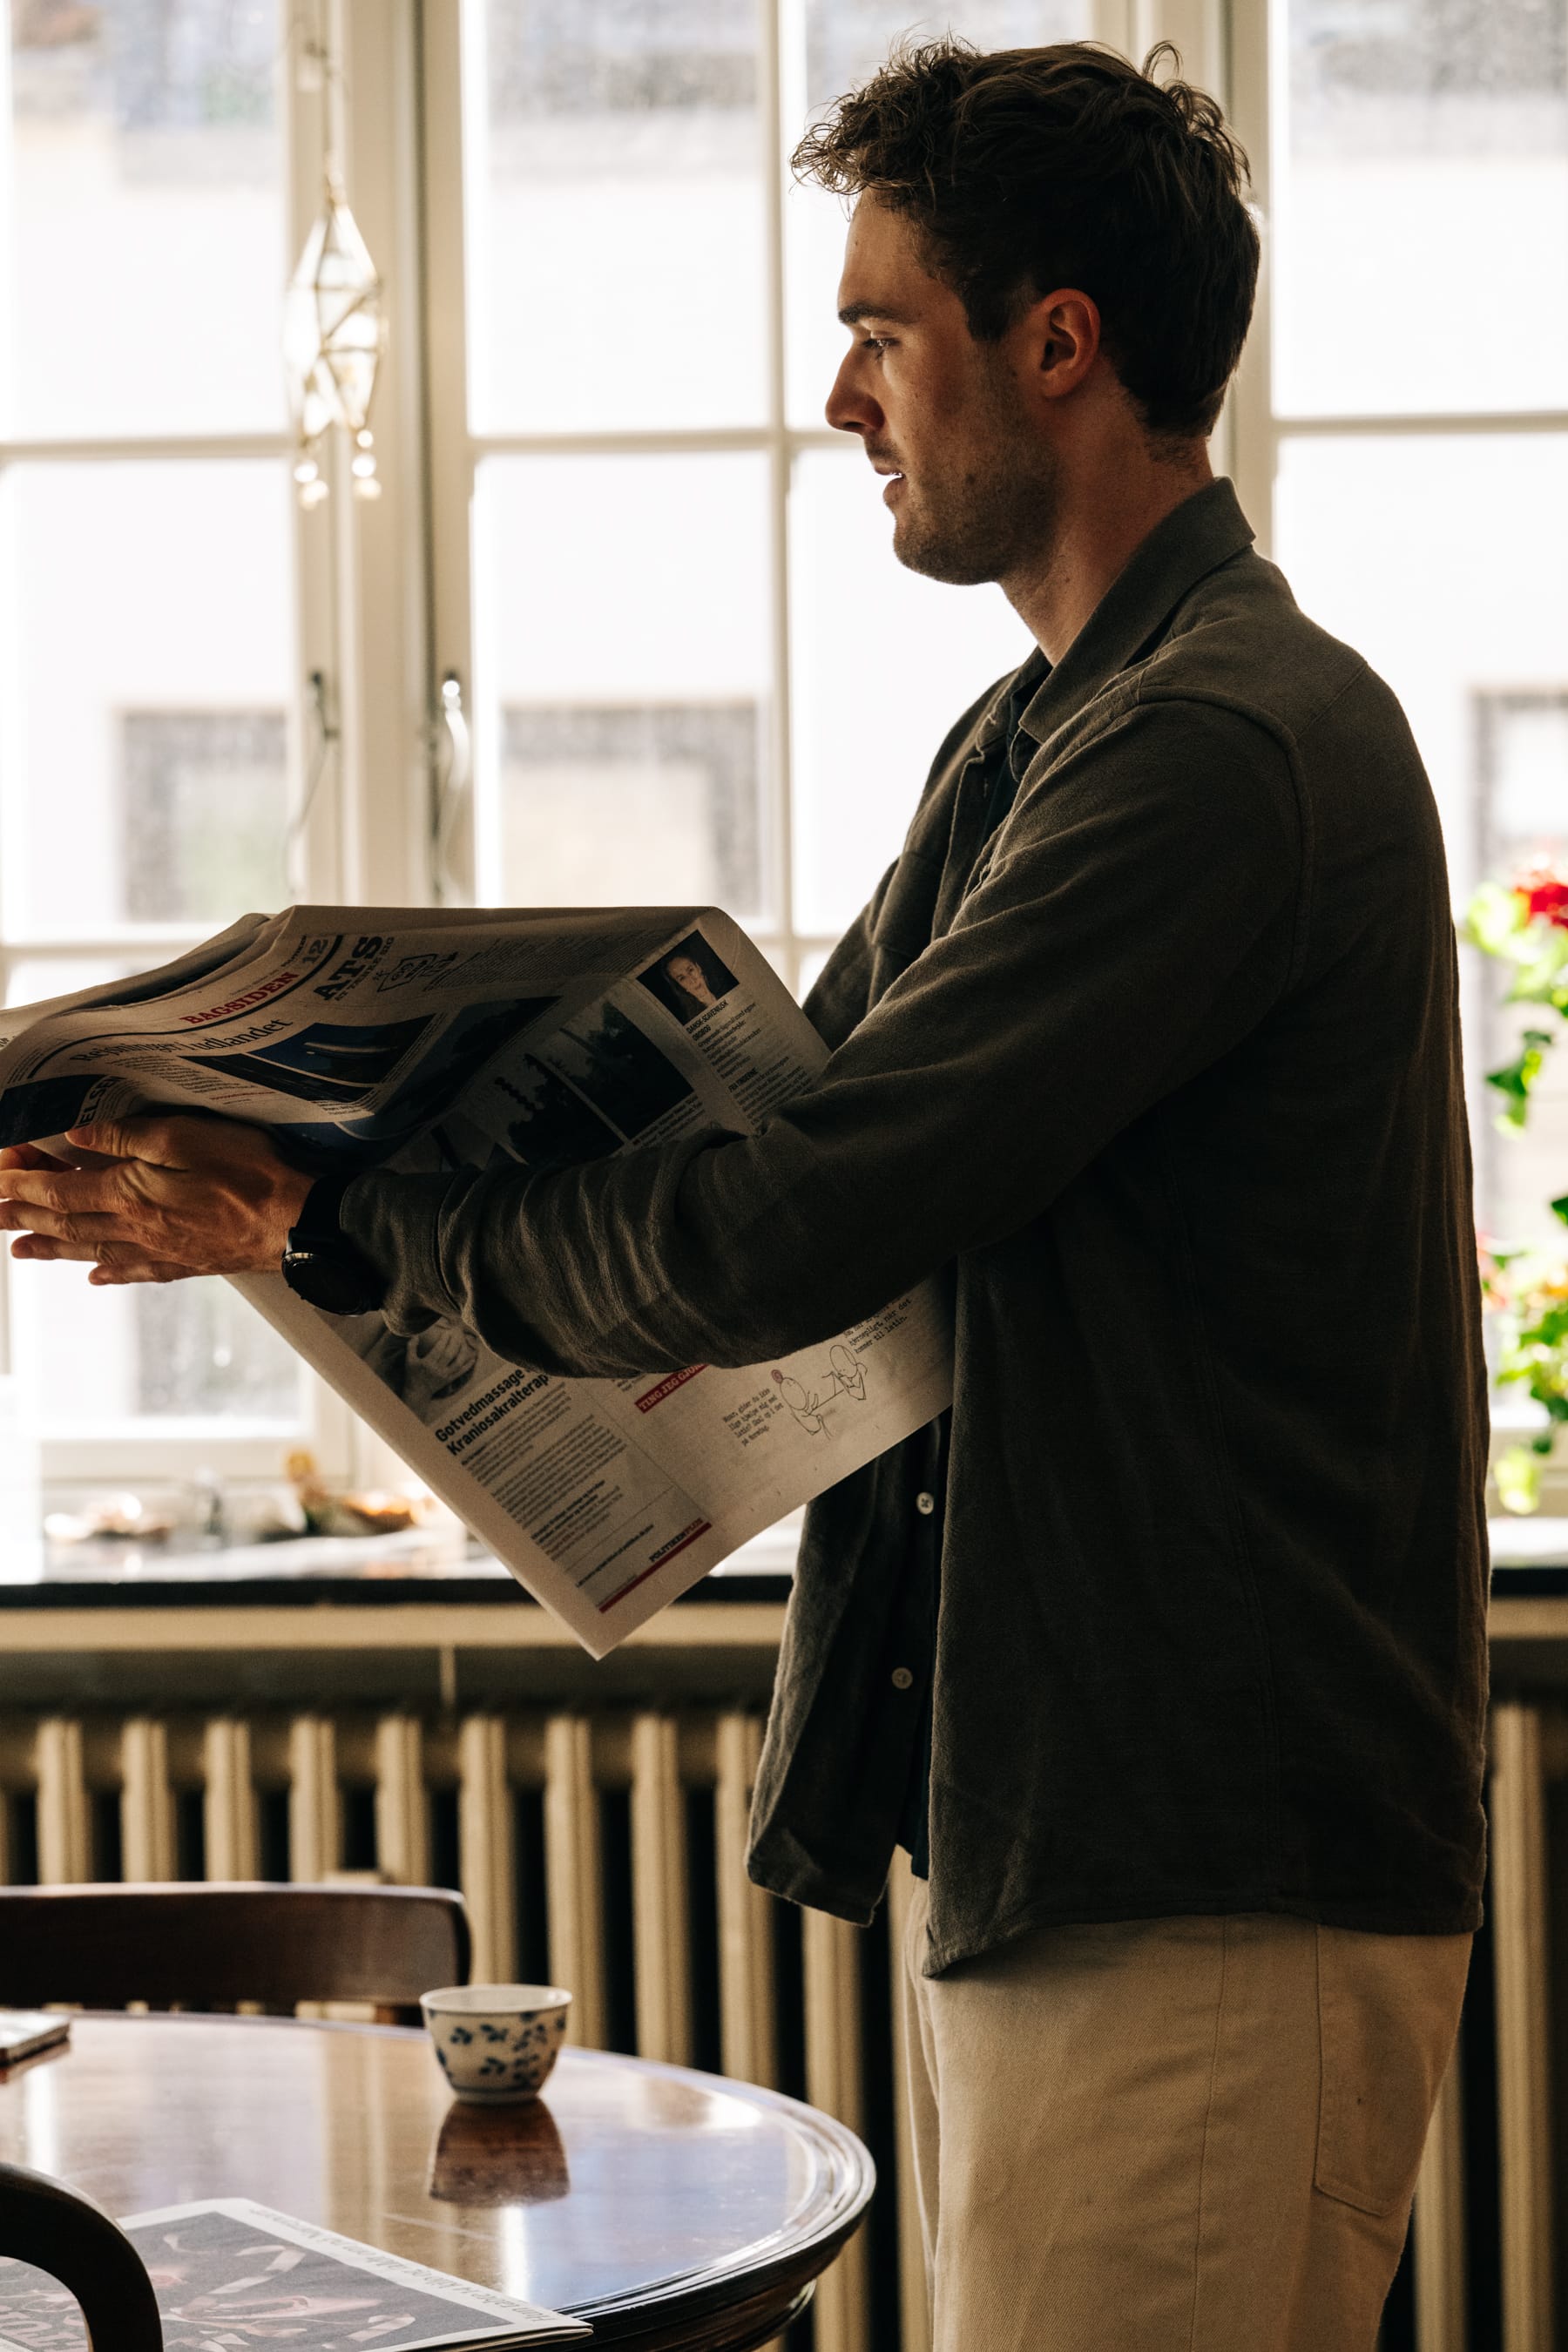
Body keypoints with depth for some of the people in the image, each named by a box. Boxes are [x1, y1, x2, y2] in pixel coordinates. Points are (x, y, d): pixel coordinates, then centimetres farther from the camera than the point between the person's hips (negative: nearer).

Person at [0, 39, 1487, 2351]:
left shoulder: (1230, 748, -18)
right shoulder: (1026, 747, 17)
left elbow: (781, 1236, -22)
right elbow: (789, 1117, 16)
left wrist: (350, 1219, -9)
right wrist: (287, 1192, 4)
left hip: (1210, 1886, -10)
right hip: (1026, 1824, 10)